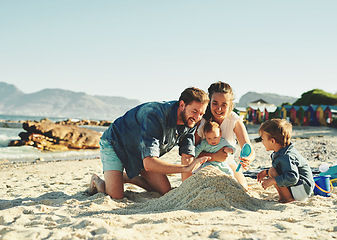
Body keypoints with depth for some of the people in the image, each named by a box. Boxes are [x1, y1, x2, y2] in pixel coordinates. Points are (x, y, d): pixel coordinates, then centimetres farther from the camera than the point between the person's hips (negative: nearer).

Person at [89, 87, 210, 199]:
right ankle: (97, 181, 12)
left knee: (165, 191, 1)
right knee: (115, 196, -22)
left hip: (142, 151, 7)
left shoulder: (190, 122, -16)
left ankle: (126, 177, 20)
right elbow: (148, 163, -46)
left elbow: (188, 158, -14)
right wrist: (185, 168, -52)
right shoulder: (154, 115, -40)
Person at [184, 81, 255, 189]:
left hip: (227, 162, 2)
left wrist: (248, 159, -51)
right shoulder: (201, 119, -25)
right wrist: (215, 156, -41)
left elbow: (250, 151, -26)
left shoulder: (235, 121, -22)